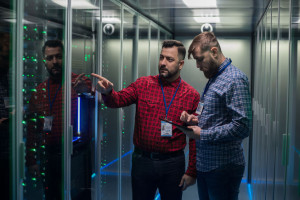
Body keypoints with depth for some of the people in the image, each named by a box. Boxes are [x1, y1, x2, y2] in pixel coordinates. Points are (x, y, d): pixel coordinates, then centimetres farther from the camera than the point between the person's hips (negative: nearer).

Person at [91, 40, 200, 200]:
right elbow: (118, 100, -8)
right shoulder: (143, 84, 2)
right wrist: (107, 92, -31)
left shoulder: (192, 95, -3)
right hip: (142, 161, 1)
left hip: (173, 164, -1)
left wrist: (192, 172, -3)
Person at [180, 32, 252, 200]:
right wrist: (196, 120, 3)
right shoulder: (214, 78, 13)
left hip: (223, 167, -9)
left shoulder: (235, 79, -16)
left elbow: (242, 127, -24)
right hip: (204, 164, 9)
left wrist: (202, 134, -18)